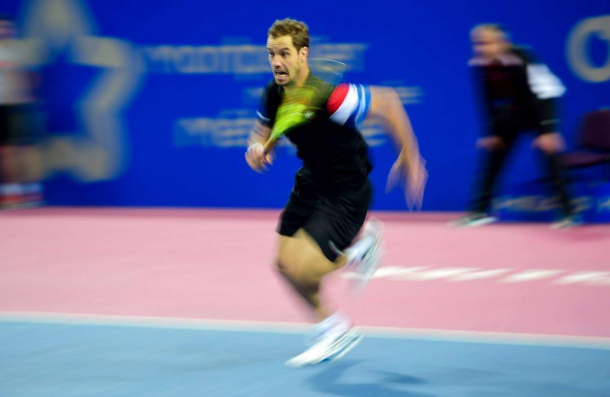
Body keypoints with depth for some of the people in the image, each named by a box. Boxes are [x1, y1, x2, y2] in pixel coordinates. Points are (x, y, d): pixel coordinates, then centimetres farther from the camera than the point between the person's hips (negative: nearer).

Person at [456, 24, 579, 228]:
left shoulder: (521, 59, -30)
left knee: (549, 155, -15)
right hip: (513, 110, 6)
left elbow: (539, 93, -29)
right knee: (493, 152, 2)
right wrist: (490, 132, -4)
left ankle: (568, 212, -9)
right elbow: (488, 101, -3)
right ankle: (480, 210, 9)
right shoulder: (479, 65, -13)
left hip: (541, 104, -6)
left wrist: (547, 130, -32)